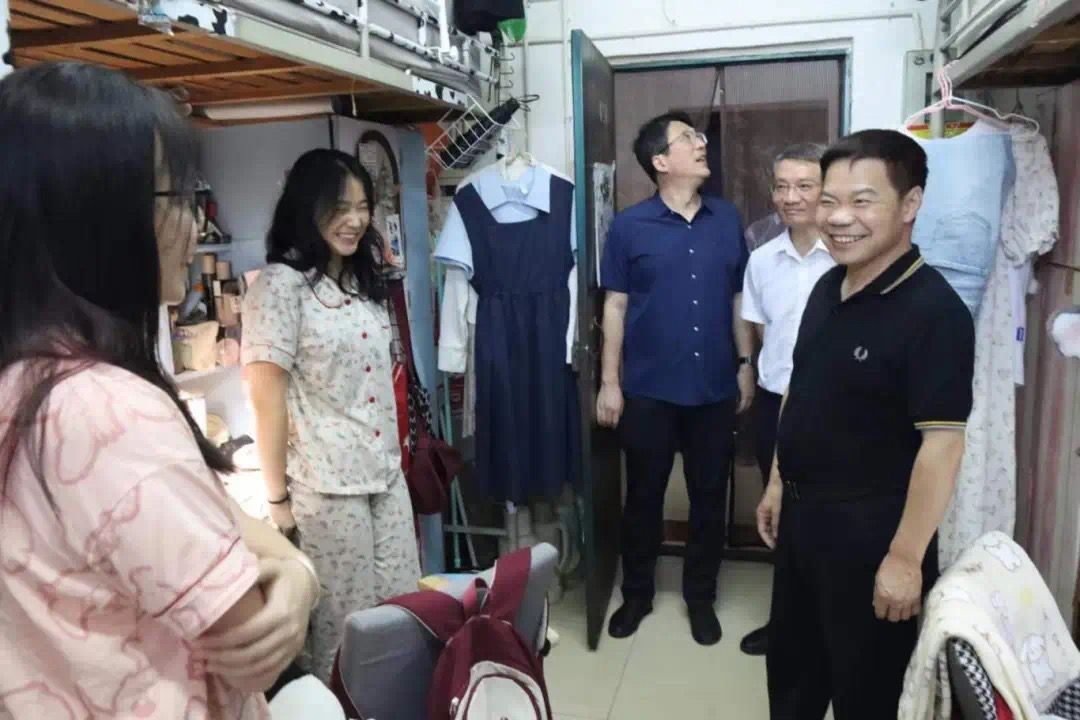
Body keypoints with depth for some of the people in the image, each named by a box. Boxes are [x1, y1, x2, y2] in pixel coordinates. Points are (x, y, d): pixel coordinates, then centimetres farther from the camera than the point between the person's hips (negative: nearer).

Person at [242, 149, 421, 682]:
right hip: (324, 485, -7)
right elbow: (266, 399, -14)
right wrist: (277, 496, -12)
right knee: (342, 623, 8)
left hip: (386, 475, 7)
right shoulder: (279, 284, -12)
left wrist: (394, 460, 17)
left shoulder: (363, 281, 11)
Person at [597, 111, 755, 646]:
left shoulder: (727, 220, 4)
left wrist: (745, 366, 6)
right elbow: (615, 306, -2)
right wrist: (609, 382, -4)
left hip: (715, 389, 2)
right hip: (649, 390, -2)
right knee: (643, 496, 11)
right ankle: (636, 594, 31)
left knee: (709, 497, 12)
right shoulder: (629, 226, -4)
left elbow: (738, 300, 9)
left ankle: (700, 597, 31)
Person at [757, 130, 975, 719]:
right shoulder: (828, 287, 3)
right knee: (791, 663, 24)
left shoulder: (934, 311, -21)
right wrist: (779, 484, 14)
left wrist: (905, 558, -22)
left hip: (869, 527, -7)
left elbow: (941, 445, -23)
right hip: (802, 513, 7)